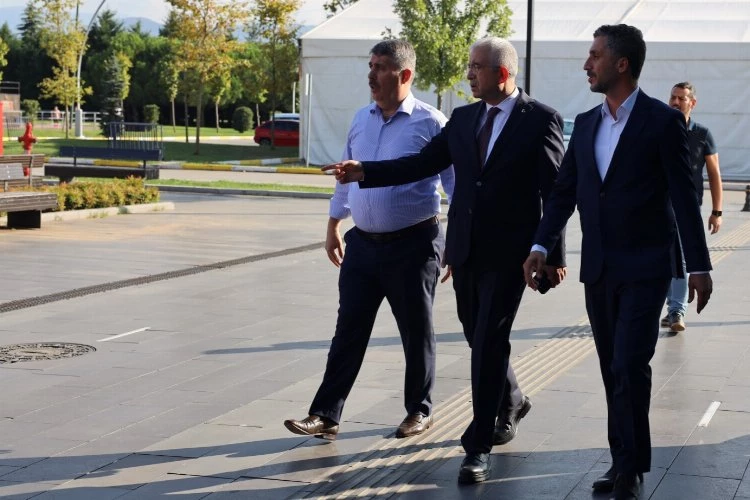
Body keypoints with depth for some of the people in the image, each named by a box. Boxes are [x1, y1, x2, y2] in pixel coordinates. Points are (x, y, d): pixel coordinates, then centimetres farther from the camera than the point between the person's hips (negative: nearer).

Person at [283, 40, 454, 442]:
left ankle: (419, 411, 24)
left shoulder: (430, 123, -9)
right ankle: (325, 415, 9)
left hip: (412, 245, -5)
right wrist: (333, 226, 21)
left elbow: (455, 180, -8)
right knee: (348, 332, 6)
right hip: (363, 243, 5)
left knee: (416, 332, 9)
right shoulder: (362, 119, 9)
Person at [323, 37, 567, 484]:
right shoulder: (463, 118, 9)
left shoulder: (541, 119, -6)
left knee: (490, 344, -8)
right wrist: (364, 172, -6)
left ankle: (479, 448, -2)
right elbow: (422, 164, 5)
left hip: (509, 252, -6)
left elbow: (555, 192, -7)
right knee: (480, 340, 17)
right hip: (465, 249, 6)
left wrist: (555, 256, -9)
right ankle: (511, 402, 44)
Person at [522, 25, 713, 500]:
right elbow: (565, 190, 11)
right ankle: (624, 460, 20)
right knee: (613, 368, 10)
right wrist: (541, 246, 0)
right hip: (598, 266, 6)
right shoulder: (586, 123, 10)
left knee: (630, 365, -11)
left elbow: (684, 197, -8)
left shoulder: (663, 121, -7)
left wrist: (699, 266, -9)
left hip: (645, 266, -6)